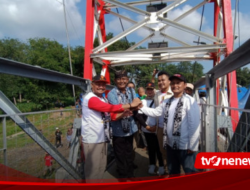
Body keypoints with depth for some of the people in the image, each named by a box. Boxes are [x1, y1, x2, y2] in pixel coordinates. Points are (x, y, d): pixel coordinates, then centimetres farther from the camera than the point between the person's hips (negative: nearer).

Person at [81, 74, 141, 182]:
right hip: (92, 140, -9)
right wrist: (130, 105, -23)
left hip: (102, 138, 9)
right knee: (93, 168, 2)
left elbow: (111, 116, 14)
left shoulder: (103, 99, 14)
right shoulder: (90, 98, -16)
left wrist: (123, 113, -6)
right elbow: (110, 108, -27)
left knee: (101, 167, 20)